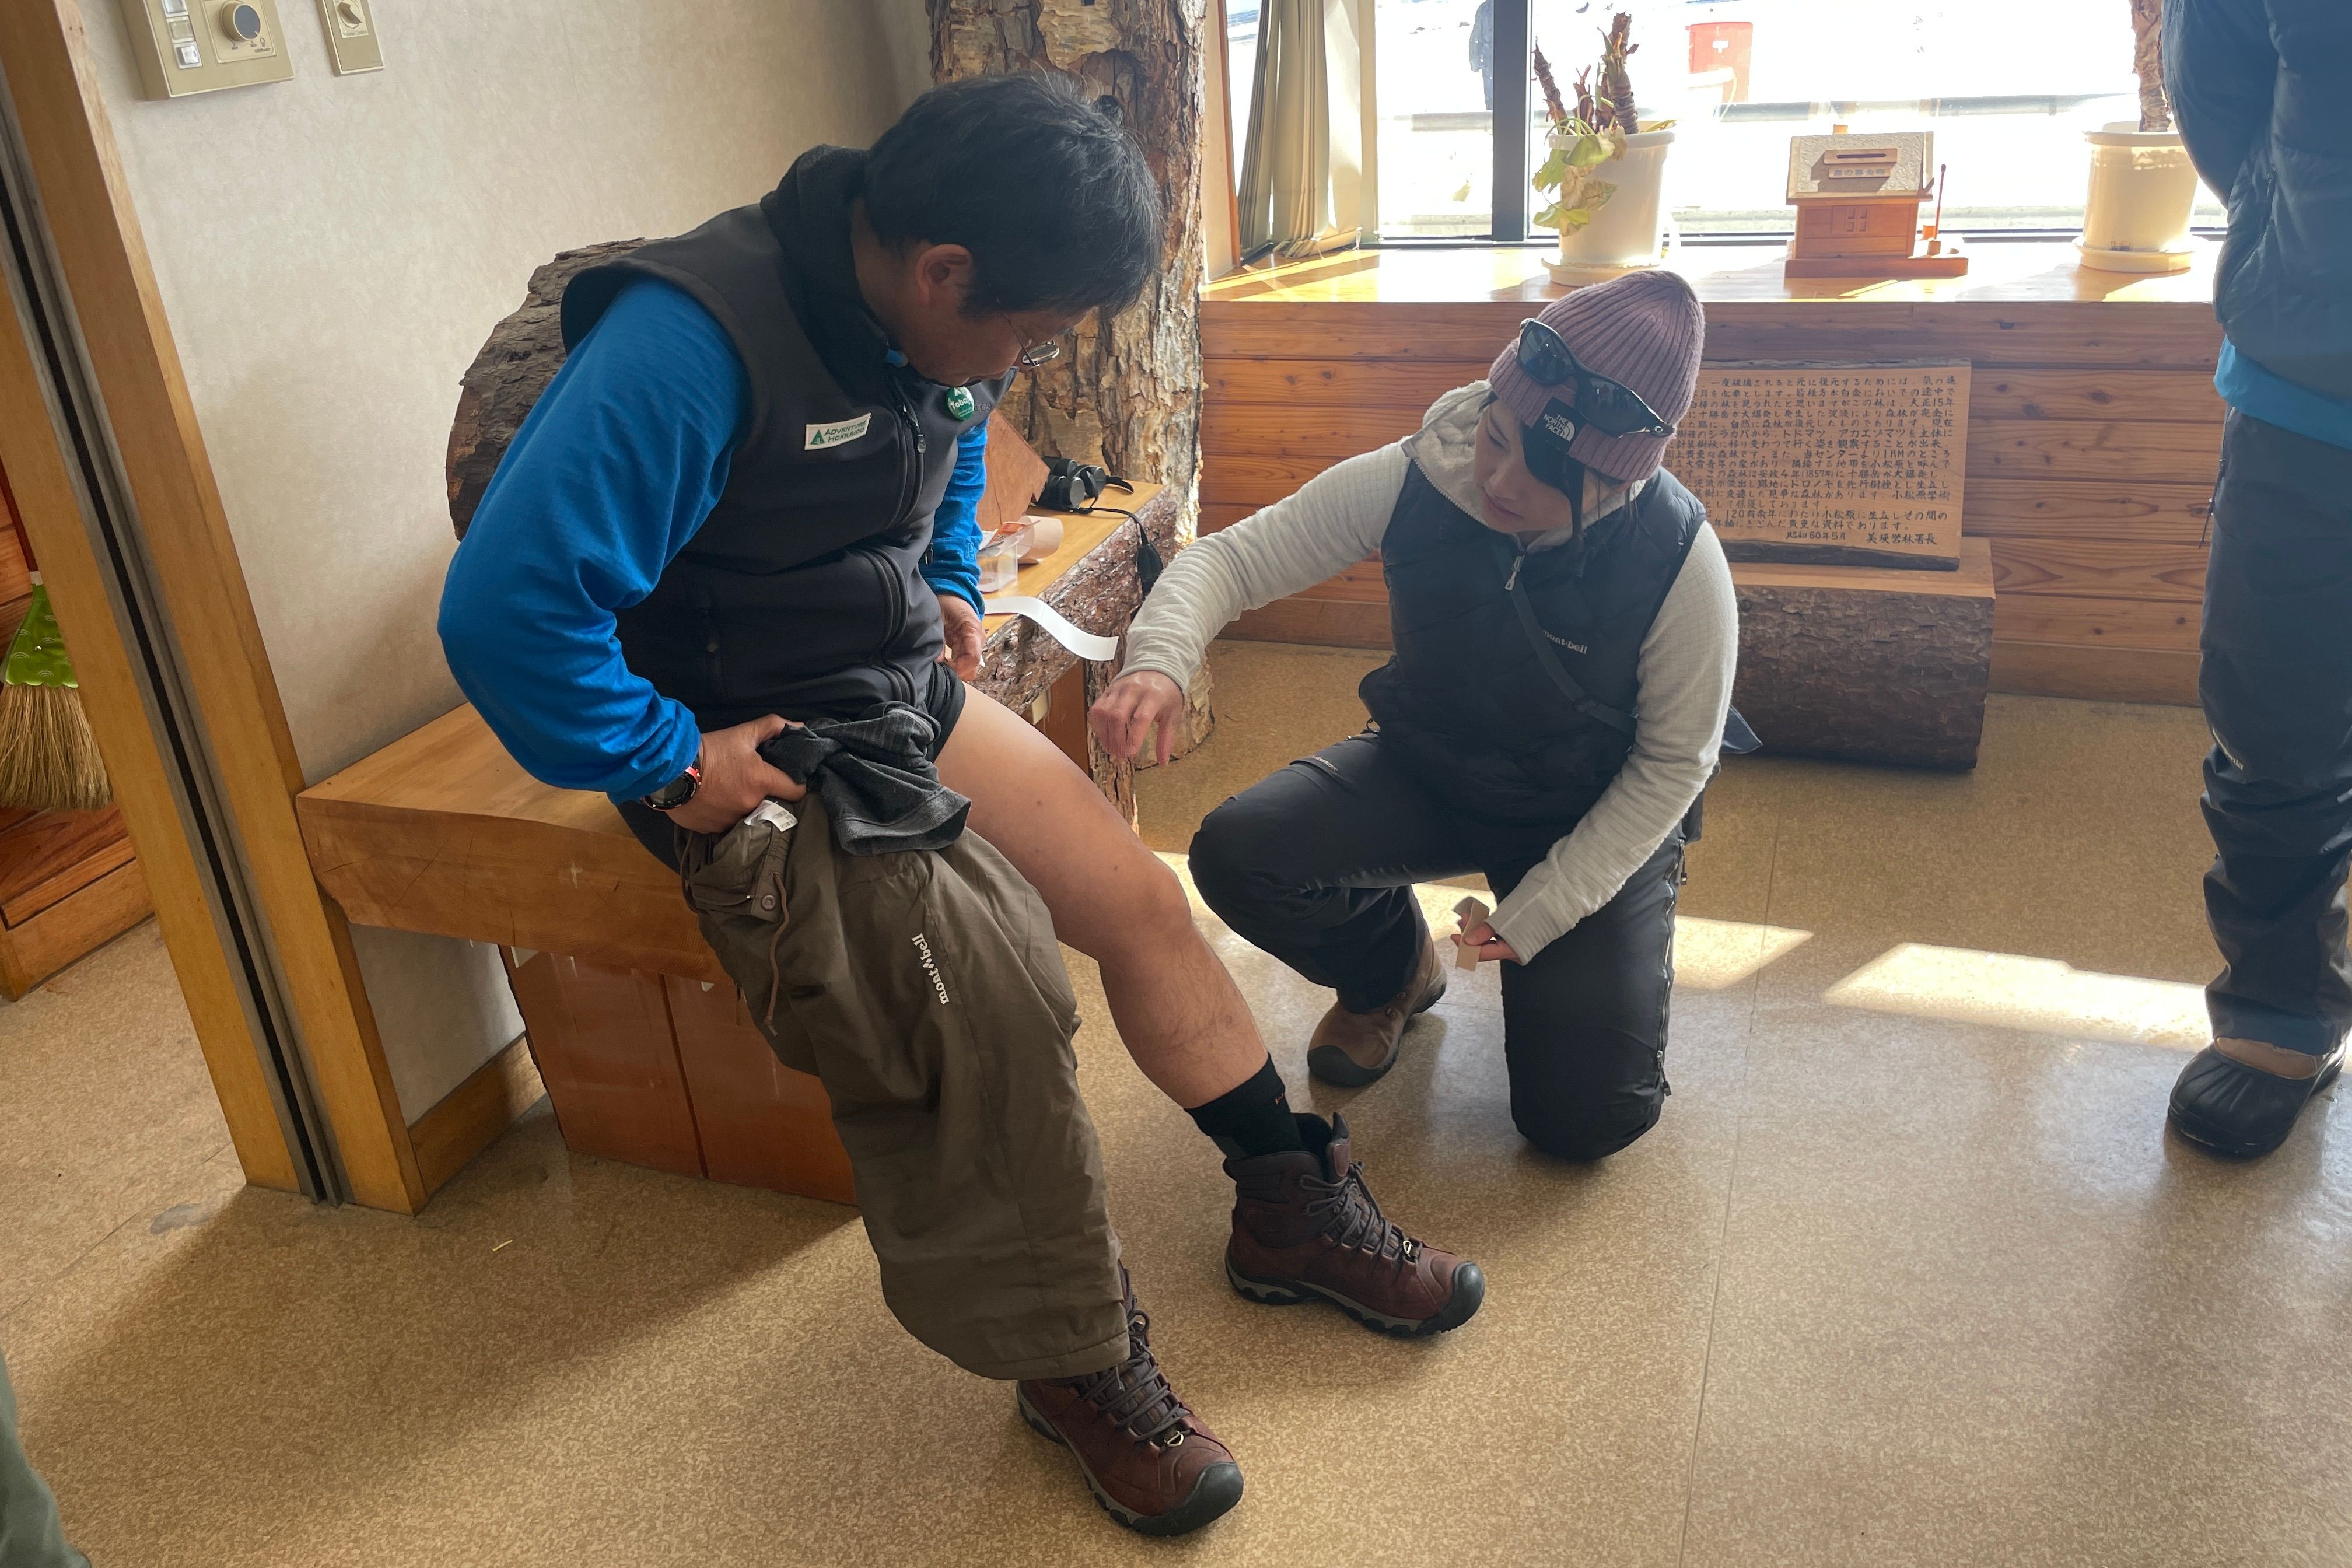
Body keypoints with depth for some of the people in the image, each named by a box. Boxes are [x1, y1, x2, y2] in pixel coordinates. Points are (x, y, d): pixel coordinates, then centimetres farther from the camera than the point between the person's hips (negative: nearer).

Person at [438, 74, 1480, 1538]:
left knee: (1142, 894, 2)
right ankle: (1077, 1365, -2)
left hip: (908, 697, 8)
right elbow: (508, 609, -31)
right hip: (748, 757, -8)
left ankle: (1292, 1209, 20)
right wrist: (670, 766, -23)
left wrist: (950, 585, 11)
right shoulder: (693, 345, -28)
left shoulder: (941, 320, 0)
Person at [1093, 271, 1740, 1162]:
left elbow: (1675, 763, -15)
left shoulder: (1679, 563, -27)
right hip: (1424, 769, 2)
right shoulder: (1410, 484, -23)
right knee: (1238, 856, -25)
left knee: (1584, 1119, -12)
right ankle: (1393, 973, 10)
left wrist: (1540, 911, -18)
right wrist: (1159, 660, -40)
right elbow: (1229, 558, -17)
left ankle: (1586, 955, 24)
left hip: (1596, 817, -2)